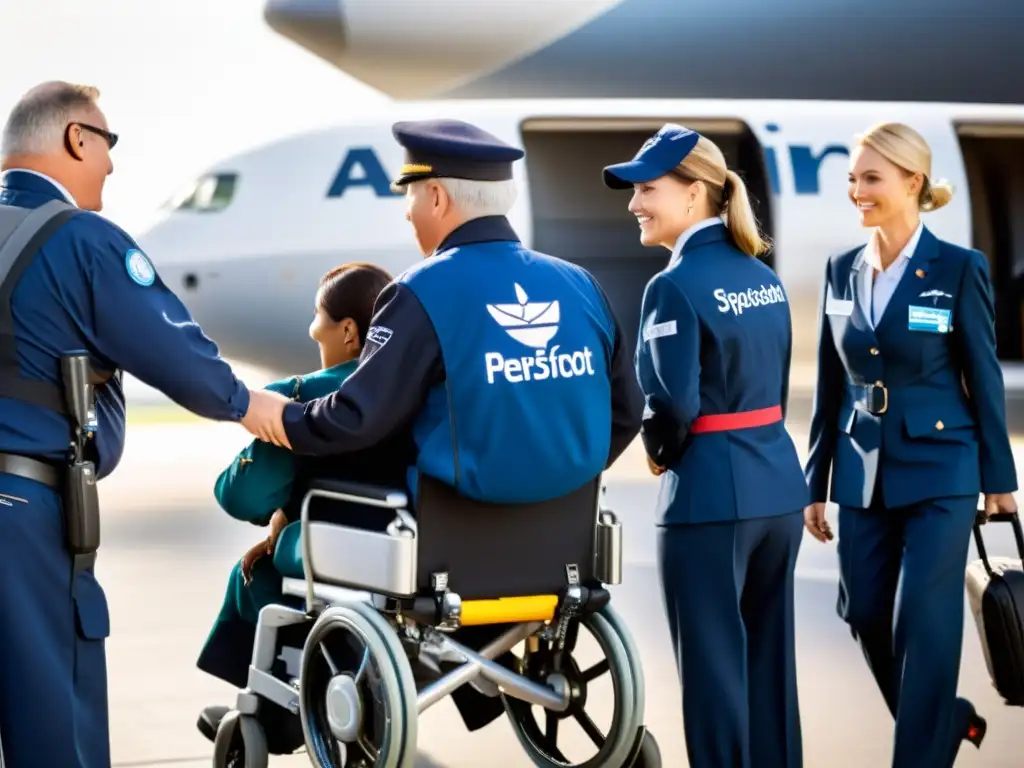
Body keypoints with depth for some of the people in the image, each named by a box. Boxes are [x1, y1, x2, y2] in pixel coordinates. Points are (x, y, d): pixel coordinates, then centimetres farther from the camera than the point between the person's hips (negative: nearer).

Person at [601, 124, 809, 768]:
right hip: (778, 482, 8)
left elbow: (675, 402, -20)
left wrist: (660, 452, -1)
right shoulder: (763, 276, 9)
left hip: (712, 492, -8)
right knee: (770, 654, 15)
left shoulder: (675, 285, -15)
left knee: (714, 661, 3)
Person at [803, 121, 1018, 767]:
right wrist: (818, 482, 10)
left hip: (939, 472, -5)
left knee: (925, 625, -4)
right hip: (864, 473, 5)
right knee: (866, 617, 9)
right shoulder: (843, 270, 6)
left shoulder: (959, 269, -7)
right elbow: (831, 386, 10)